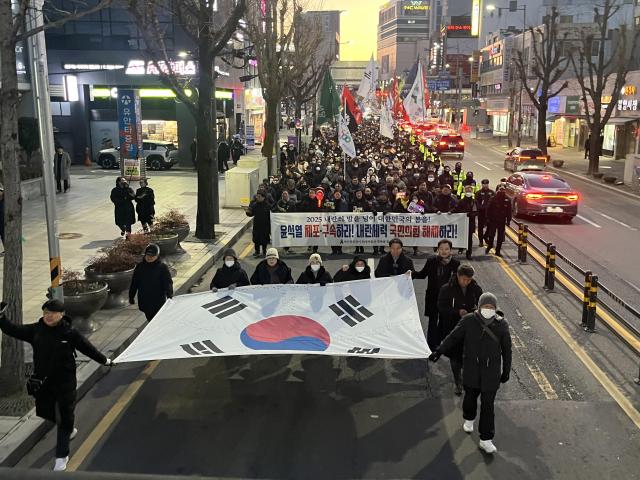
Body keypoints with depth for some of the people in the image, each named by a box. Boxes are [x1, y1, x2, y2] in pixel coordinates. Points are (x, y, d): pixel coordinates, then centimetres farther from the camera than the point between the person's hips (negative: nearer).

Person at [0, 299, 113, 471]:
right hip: (42, 381, 4)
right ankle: (70, 430, 52)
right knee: (47, 412, 20)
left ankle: (62, 457, 16)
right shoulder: (35, 330, -4)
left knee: (65, 417, 2)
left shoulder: (70, 333, -13)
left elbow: (87, 348, -4)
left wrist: (105, 360, 5)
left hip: (65, 382, -4)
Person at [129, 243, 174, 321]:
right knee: (150, 321, 14)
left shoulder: (162, 267, -6)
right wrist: (131, 296, 14)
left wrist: (170, 296, -26)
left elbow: (168, 282, -12)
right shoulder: (140, 267, 5)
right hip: (144, 302, 4)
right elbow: (134, 283, 13)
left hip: (158, 302, -4)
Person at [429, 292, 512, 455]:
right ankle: (469, 419, 51)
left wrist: (506, 371, 6)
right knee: (470, 397, 20)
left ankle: (486, 440, 12)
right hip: (471, 369, 1)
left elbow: (506, 350, 2)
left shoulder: (501, 325, -9)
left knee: (488, 405, 1)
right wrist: (439, 351, -1)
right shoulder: (469, 321, -11)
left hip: (492, 371, -1)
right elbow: (453, 337, 0)